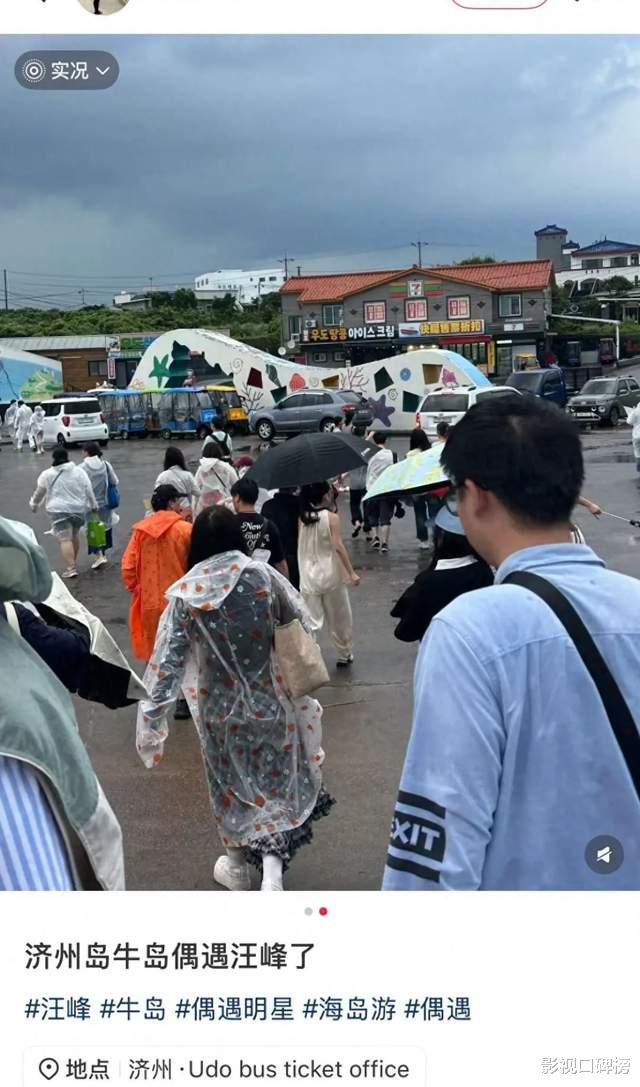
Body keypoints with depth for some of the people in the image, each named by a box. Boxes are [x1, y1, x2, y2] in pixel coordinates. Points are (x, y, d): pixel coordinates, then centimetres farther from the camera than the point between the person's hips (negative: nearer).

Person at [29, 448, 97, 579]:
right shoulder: (79, 471, 4)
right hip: (79, 509, 4)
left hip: (59, 510, -3)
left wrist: (34, 505, 27)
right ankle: (73, 562, 33)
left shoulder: (47, 474, 0)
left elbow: (39, 492, 11)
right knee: (74, 535, 21)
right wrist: (93, 505, 17)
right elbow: (89, 490, 6)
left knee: (65, 539, -8)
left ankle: (70, 568, -16)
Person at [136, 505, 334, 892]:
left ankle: (238, 867, 35)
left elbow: (168, 659, -12)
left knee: (231, 783, 20)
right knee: (277, 780, 13)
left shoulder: (186, 593, -12)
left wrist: (153, 714, -5)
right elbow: (302, 624, 1)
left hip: (219, 705, 0)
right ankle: (273, 869, -1)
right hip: (269, 697, 0)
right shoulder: (263, 575, -10)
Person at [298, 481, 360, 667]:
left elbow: (300, 546, 6)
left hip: (309, 576, 3)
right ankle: (344, 655, 26)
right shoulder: (332, 517, -11)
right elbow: (338, 547, -18)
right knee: (339, 618, 14)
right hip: (331, 575, -3)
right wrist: (351, 572, -16)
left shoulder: (303, 518, 1)